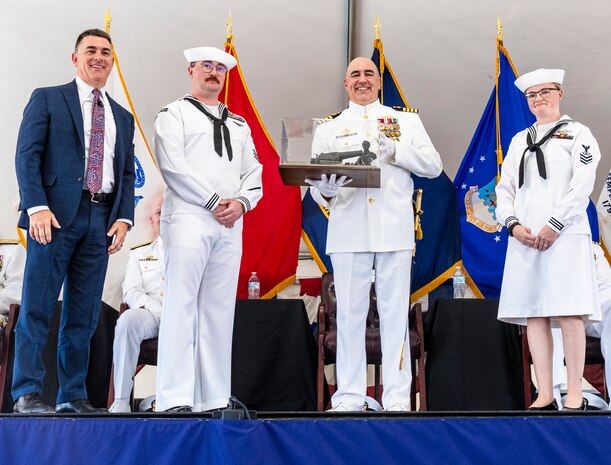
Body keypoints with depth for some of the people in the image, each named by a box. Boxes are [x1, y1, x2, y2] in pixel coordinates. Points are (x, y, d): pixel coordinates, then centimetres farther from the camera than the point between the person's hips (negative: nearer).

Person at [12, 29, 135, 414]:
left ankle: (73, 396, 9)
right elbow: (27, 155, -2)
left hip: (101, 220, 4)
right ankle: (28, 392, -3)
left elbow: (127, 174, 18)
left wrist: (123, 218, 2)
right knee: (38, 307, -6)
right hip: (56, 214, -4)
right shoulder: (47, 99, 8)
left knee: (84, 315, 4)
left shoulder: (122, 118, 21)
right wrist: (37, 207, -14)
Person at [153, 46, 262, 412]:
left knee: (219, 310, 3)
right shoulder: (174, 114, 8)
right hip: (189, 218, -5)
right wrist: (214, 202, -11)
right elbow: (173, 166, -6)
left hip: (230, 225, 5)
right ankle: (176, 399, -11)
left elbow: (254, 173, 16)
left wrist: (241, 202, -5)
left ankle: (215, 399, 4)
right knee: (182, 305, -10)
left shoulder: (239, 124, 24)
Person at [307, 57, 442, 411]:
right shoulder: (329, 129, 18)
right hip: (348, 231, 1)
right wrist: (325, 191, -14)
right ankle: (349, 396, 5)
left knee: (395, 313, -1)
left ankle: (397, 398, 2)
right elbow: (315, 183, 10)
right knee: (350, 313, 0)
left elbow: (434, 165, 7)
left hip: (394, 230, -1)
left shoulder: (406, 122, 17)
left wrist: (394, 150, -7)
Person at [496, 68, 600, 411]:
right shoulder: (520, 140, 21)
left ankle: (575, 396, -6)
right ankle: (545, 397, 2)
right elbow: (505, 188, 15)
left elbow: (582, 186, -5)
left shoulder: (578, 134, 6)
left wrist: (554, 225, -13)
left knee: (569, 313, -9)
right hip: (525, 239, 5)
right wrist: (513, 224, -2)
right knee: (533, 315, 0)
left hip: (565, 236, -5)